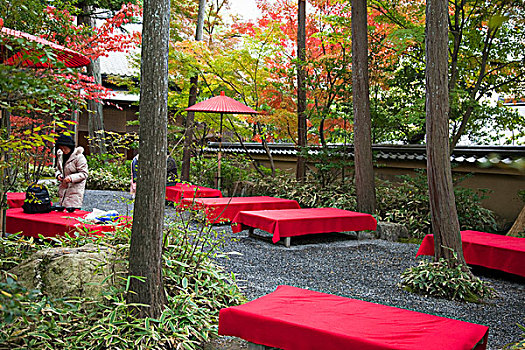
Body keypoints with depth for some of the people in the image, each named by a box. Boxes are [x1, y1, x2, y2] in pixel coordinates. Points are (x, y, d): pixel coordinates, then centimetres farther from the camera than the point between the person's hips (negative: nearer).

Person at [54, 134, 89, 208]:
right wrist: (58, 175, 2)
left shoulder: (79, 157, -11)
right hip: (63, 190, 7)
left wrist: (71, 178, -24)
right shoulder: (61, 156, 12)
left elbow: (84, 173, -12)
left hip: (74, 190, -7)